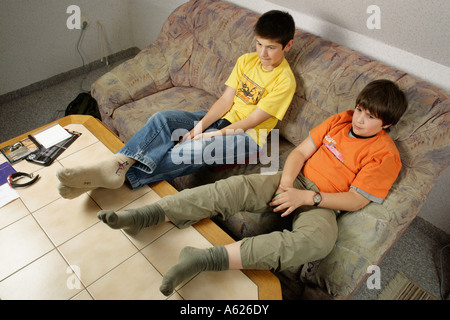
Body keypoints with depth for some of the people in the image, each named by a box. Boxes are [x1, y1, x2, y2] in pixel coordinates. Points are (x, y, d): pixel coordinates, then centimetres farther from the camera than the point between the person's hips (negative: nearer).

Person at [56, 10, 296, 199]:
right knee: (163, 119, -20)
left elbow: (250, 121, -16)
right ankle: (118, 163, -36)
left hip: (246, 135, -6)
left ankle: (123, 175, -39)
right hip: (223, 118, 6)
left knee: (194, 150, -36)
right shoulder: (246, 61, 7)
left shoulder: (284, 81, -12)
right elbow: (225, 100, 2)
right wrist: (199, 126, -13)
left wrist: (209, 136, -18)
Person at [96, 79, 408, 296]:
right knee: (235, 187, -22)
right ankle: (146, 215, -29)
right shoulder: (342, 119, 11)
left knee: (318, 239, -40)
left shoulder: (386, 155, -3)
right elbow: (301, 151, 7)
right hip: (294, 180, 4)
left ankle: (209, 258, -49)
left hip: (321, 204, -4)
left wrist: (305, 196, -18)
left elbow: (356, 200, -9)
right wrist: (286, 183, -12)